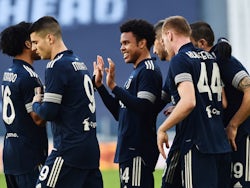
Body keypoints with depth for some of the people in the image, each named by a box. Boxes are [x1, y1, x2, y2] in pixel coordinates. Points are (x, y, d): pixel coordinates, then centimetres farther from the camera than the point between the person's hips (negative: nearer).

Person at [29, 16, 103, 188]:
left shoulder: (57, 66, -10)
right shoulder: (80, 63, 17)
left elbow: (48, 112, -14)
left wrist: (36, 103, 5)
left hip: (69, 150, -9)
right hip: (91, 148, 9)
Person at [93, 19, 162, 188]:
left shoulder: (149, 70, -10)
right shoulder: (137, 72, 21)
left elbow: (143, 107, -23)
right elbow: (119, 113, 21)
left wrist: (113, 86, -21)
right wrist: (99, 85, 17)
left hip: (138, 151, -10)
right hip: (129, 150, 10)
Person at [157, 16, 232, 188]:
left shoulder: (179, 60, -8)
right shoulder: (210, 58, 17)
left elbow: (188, 102, -20)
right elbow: (223, 102, 19)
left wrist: (162, 129, -10)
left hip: (196, 144, -8)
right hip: (221, 143, 8)